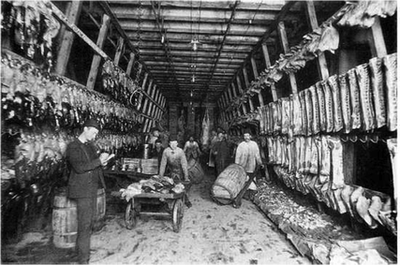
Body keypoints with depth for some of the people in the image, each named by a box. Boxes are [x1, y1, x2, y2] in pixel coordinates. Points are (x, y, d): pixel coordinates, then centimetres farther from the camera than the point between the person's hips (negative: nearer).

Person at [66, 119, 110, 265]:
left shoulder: (91, 145, 13)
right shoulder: (73, 147, -11)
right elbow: (79, 167, -22)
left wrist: (102, 160, -2)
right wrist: (99, 161, -23)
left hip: (92, 188, 8)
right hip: (82, 189, -8)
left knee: (89, 221, 17)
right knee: (85, 224, -4)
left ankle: (81, 248, 34)